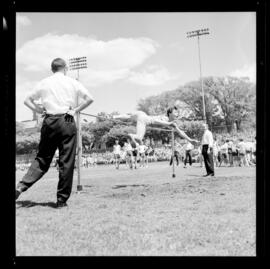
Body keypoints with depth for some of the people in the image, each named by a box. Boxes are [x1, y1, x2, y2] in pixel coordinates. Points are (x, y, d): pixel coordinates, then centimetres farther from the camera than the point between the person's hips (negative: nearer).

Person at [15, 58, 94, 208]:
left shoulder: (44, 83, 12)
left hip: (49, 122, 3)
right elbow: (89, 98, -3)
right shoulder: (72, 82, 5)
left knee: (42, 158, 14)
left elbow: (27, 100, 15)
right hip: (67, 121, -3)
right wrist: (75, 110, 0)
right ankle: (62, 199, 7)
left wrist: (39, 110, 13)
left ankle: (21, 186, 0)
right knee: (66, 162, 2)